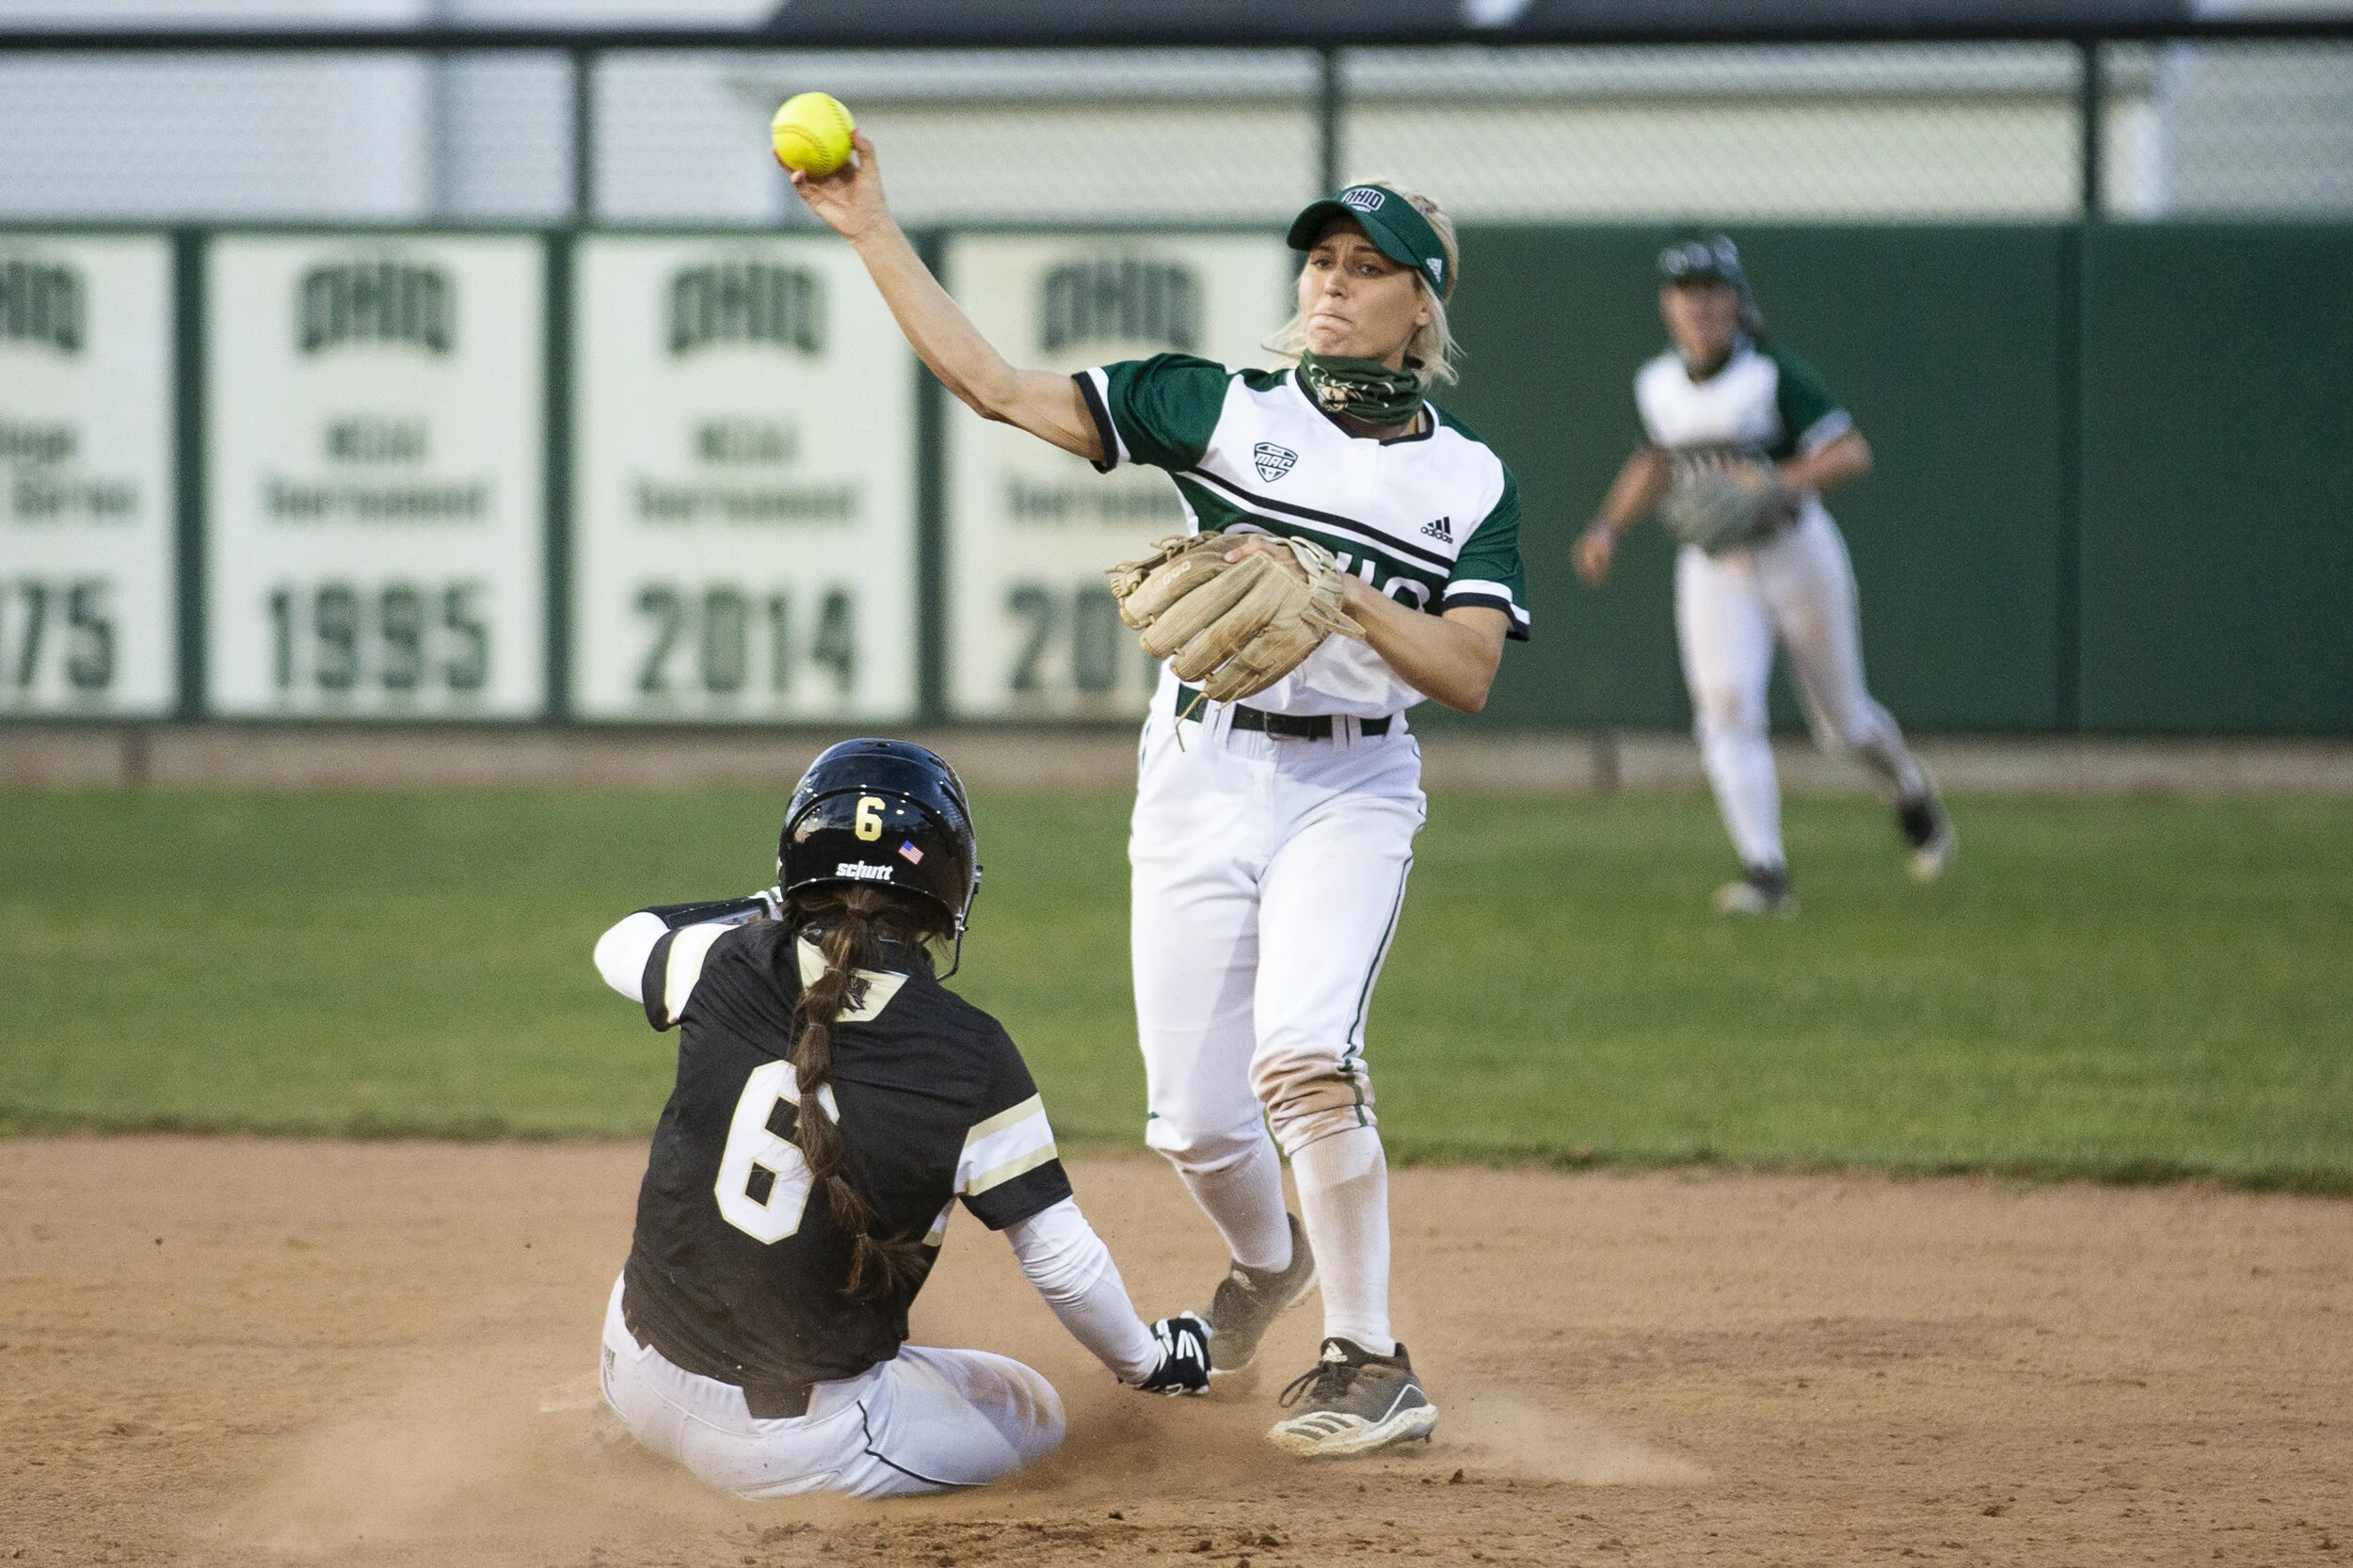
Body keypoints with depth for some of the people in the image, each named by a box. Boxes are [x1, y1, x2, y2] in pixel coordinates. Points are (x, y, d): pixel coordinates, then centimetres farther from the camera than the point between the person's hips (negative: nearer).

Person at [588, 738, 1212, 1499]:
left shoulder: (730, 969, -8)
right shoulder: (968, 1058, -15)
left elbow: (620, 945, 18)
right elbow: (1059, 1255, -8)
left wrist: (765, 911, 28)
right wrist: (1147, 1361, 10)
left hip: (638, 1376, 4)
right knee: (1033, 1413, 21)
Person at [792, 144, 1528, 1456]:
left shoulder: (1470, 482, 2)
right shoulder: (1222, 409, 3)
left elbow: (1468, 674, -8)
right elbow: (996, 386, -2)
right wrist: (874, 234, -8)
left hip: (1351, 790, -2)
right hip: (1200, 777, 2)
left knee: (1302, 1052, -26)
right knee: (1196, 1120, 3)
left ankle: (1372, 1364, -17)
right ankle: (1268, 1262, 39)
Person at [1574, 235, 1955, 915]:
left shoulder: (1774, 376, -16)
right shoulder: (1657, 386, 2)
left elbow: (1852, 455, -20)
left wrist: (1779, 482, -34)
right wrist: (1608, 526, 10)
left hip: (1796, 553, -4)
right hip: (1712, 569, 4)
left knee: (1843, 718, 9)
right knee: (1726, 707, -16)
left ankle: (1911, 793, 42)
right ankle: (1766, 874, -19)